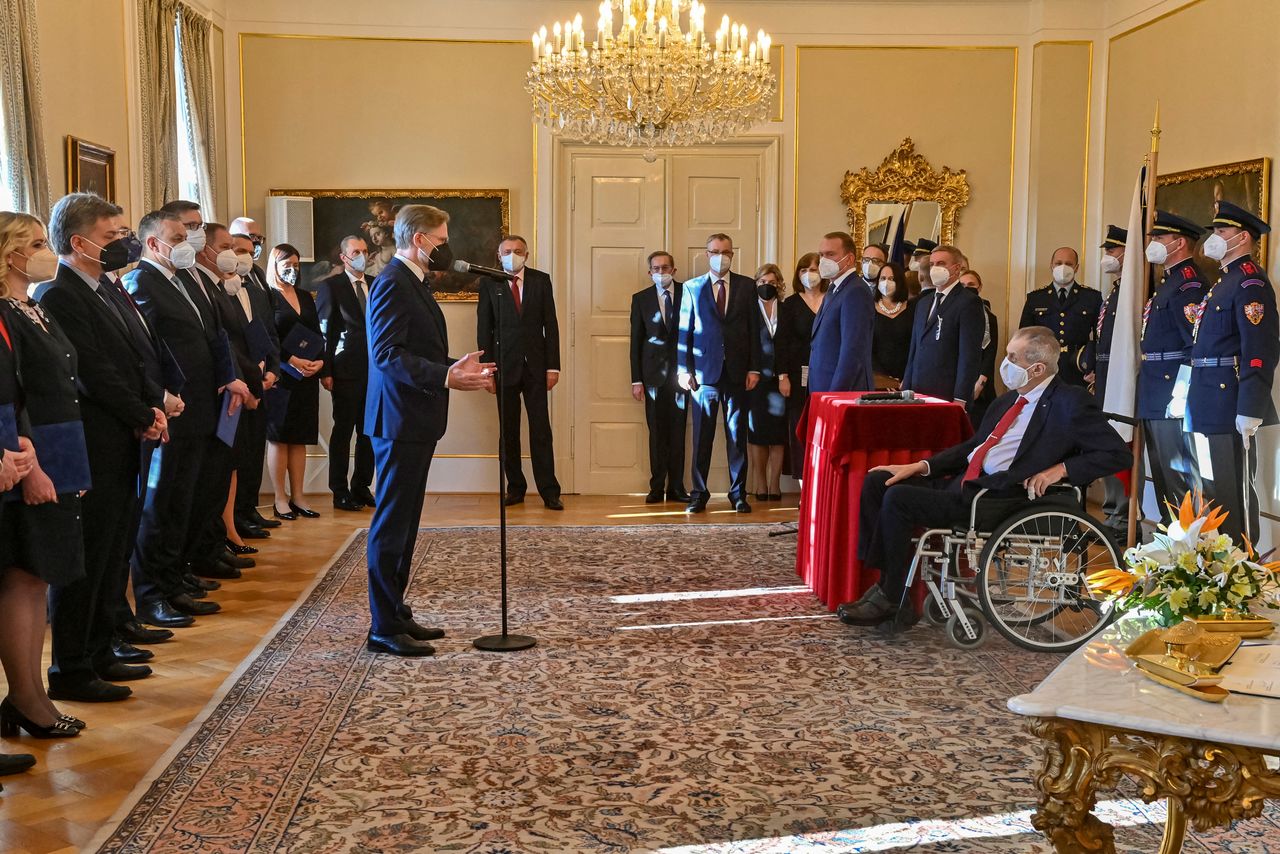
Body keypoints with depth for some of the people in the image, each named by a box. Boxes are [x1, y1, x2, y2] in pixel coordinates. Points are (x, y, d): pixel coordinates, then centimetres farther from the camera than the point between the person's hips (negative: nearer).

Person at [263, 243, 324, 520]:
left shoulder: (305, 297, 15)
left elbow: (317, 334, 13)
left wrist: (320, 362, -4)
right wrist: (293, 360, -19)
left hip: (308, 376, 6)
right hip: (281, 375, -6)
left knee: (300, 438, 7)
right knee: (279, 437, 0)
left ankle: (298, 496, 11)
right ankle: (280, 499, 4)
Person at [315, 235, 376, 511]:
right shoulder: (330, 287, -1)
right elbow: (324, 331, -4)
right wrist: (325, 371, -9)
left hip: (375, 368, 5)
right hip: (347, 370, -5)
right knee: (343, 431, 1)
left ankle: (362, 487, 17)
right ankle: (340, 492, 7)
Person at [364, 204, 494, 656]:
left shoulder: (413, 282, 18)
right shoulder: (392, 284, -15)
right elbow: (387, 354, -24)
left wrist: (456, 368, 13)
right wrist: (446, 377, -30)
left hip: (416, 421, 11)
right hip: (399, 420, -11)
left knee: (404, 522, 15)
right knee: (392, 523, -5)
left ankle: (396, 614, 23)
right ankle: (384, 628, 1)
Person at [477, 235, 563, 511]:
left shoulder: (541, 280, 5)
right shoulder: (489, 284, 4)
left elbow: (551, 324, 4)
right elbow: (484, 328, 3)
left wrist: (553, 366, -2)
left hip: (535, 365, 0)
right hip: (504, 365, 0)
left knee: (541, 430, -2)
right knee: (508, 431, 5)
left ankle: (549, 491, 1)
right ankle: (515, 488, 14)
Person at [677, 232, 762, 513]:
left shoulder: (747, 286, 7)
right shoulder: (692, 287, 6)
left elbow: (754, 329, 6)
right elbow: (684, 332, 5)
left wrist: (754, 369, -1)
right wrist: (684, 370, -2)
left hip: (737, 372, 1)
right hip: (705, 372, -1)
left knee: (737, 435, 5)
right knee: (702, 437, 3)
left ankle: (738, 494, 13)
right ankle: (699, 493, 11)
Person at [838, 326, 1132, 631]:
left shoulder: (1071, 403, -6)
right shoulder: (1008, 400, 18)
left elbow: (1118, 454, -9)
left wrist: (1060, 469, -18)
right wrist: (921, 466, 11)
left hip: (998, 497, -9)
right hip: (960, 481, 9)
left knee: (898, 498, -23)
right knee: (876, 481, -1)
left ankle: (893, 602, -8)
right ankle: (885, 583, -2)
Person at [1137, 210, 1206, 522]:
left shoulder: (1189, 283, -14)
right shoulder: (1169, 281, 18)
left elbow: (1198, 343, -21)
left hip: (1173, 397, -11)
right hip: (1156, 398, 11)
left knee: (1178, 475, -6)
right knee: (1162, 474, 16)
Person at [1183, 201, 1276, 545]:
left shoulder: (1250, 282, -12)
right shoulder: (1226, 281, 19)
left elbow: (1261, 349, -20)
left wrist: (1250, 411, -24)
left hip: (1231, 408, -10)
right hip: (1210, 408, 10)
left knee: (1233, 493, -4)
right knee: (1215, 489, 16)